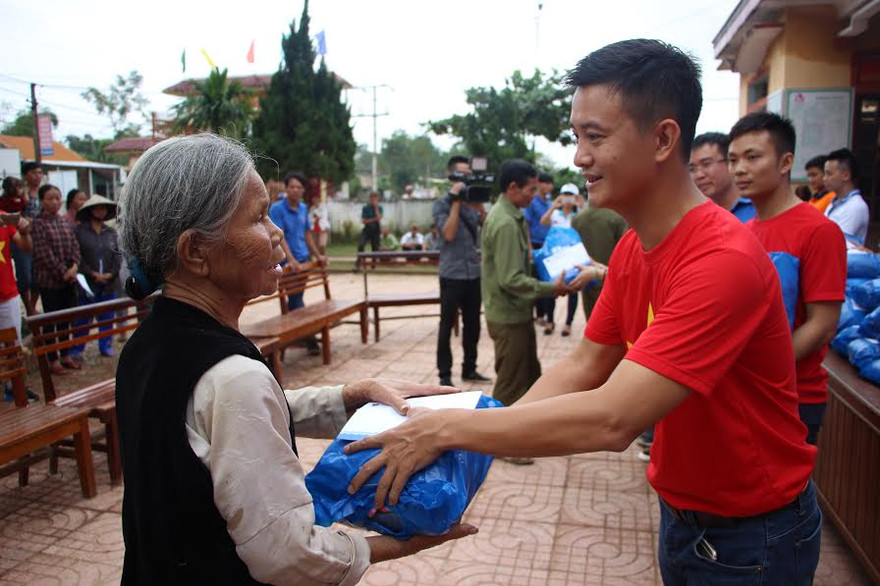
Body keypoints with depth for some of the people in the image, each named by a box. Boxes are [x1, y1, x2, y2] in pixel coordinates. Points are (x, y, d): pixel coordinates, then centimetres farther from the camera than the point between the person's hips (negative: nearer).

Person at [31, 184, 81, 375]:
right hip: (49, 280, -5)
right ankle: (52, 360, 12)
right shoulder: (38, 223, -9)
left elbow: (75, 246, 8)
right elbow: (44, 253, -15)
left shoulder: (65, 222, 9)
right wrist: (62, 272, -15)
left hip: (69, 279, 6)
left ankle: (66, 355, 24)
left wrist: (74, 267, -8)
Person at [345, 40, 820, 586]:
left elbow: (612, 418, -37)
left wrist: (447, 428, -31)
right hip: (681, 512, 7)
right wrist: (479, 438, -12)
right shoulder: (630, 250, -3)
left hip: (750, 537, -6)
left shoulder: (725, 259, -31)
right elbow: (584, 365, -1)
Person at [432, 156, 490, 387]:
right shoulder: (441, 204, -2)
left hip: (474, 272, 5)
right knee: (447, 325, 1)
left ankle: (469, 369, 24)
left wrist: (479, 206, -10)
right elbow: (449, 234, -16)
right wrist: (456, 201, -13)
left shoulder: (472, 202, 11)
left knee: (472, 324, 11)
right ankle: (444, 374, 9)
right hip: (452, 274, -5)